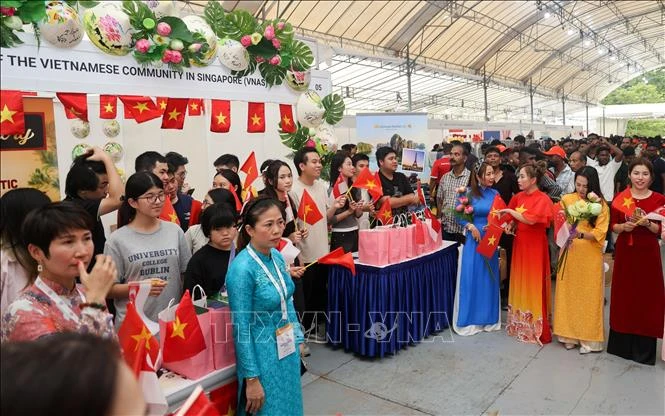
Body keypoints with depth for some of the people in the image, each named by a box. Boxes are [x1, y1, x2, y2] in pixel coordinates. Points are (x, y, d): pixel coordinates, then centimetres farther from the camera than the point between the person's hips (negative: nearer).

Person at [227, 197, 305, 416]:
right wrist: (251, 378, -17)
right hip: (262, 356, -7)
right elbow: (241, 328, -20)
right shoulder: (242, 269, -24)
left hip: (287, 351, 7)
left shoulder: (277, 257, -2)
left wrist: (298, 339, 11)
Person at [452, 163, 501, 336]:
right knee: (471, 277, 0)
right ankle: (469, 319, 11)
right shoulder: (469, 193, -5)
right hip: (473, 239, -3)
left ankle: (488, 318, 22)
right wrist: (471, 227, -15)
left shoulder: (495, 194, 3)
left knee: (489, 278, 9)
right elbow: (459, 216, -3)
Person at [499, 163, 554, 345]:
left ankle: (537, 329, 10)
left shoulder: (543, 199, -12)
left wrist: (511, 211, -15)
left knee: (534, 286, -1)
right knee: (520, 283, 12)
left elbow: (530, 220, -23)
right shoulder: (519, 197, 6)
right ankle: (520, 325, 25)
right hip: (519, 244, 6)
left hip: (535, 246, -6)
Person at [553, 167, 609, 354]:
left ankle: (588, 338, 15)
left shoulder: (601, 205, -5)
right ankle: (569, 334, 19)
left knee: (588, 295, 4)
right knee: (568, 293, 7)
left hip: (590, 256, -2)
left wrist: (580, 234, -28)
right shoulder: (566, 199, 0)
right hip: (569, 254, 2)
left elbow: (599, 234, -10)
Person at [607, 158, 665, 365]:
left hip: (648, 254, -1)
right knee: (624, 295, 9)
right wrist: (624, 226, -17)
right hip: (625, 252, 1)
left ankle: (643, 348, 13)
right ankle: (621, 344, 22)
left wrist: (647, 223, -22)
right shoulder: (620, 198, 2)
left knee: (646, 296, 2)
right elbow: (613, 226, 3)